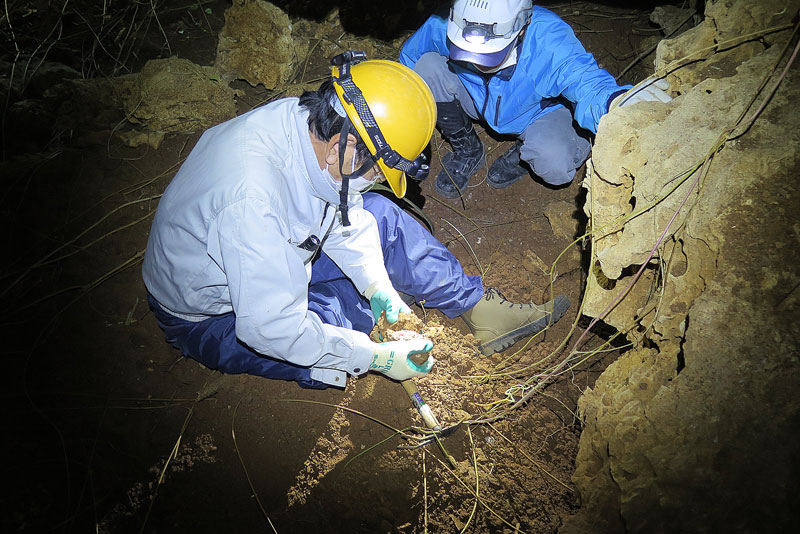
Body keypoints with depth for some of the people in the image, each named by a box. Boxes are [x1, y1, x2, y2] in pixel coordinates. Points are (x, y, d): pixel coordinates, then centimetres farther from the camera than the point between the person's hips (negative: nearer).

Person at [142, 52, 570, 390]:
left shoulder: (304, 120, -16)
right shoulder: (254, 196, -41)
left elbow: (343, 213, 0)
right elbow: (270, 328, -36)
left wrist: (376, 282, -10)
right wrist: (375, 357, -28)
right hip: (210, 316, -7)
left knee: (378, 215, -2)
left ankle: (479, 308, 6)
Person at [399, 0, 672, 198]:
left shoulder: (548, 42, -38)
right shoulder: (444, 28, -31)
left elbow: (588, 83, -48)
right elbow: (409, 61, -11)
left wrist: (614, 103, -74)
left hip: (537, 110, -3)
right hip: (473, 100, 3)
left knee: (556, 166, -35)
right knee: (429, 67, -26)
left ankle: (523, 154, 8)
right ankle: (467, 150, 1)